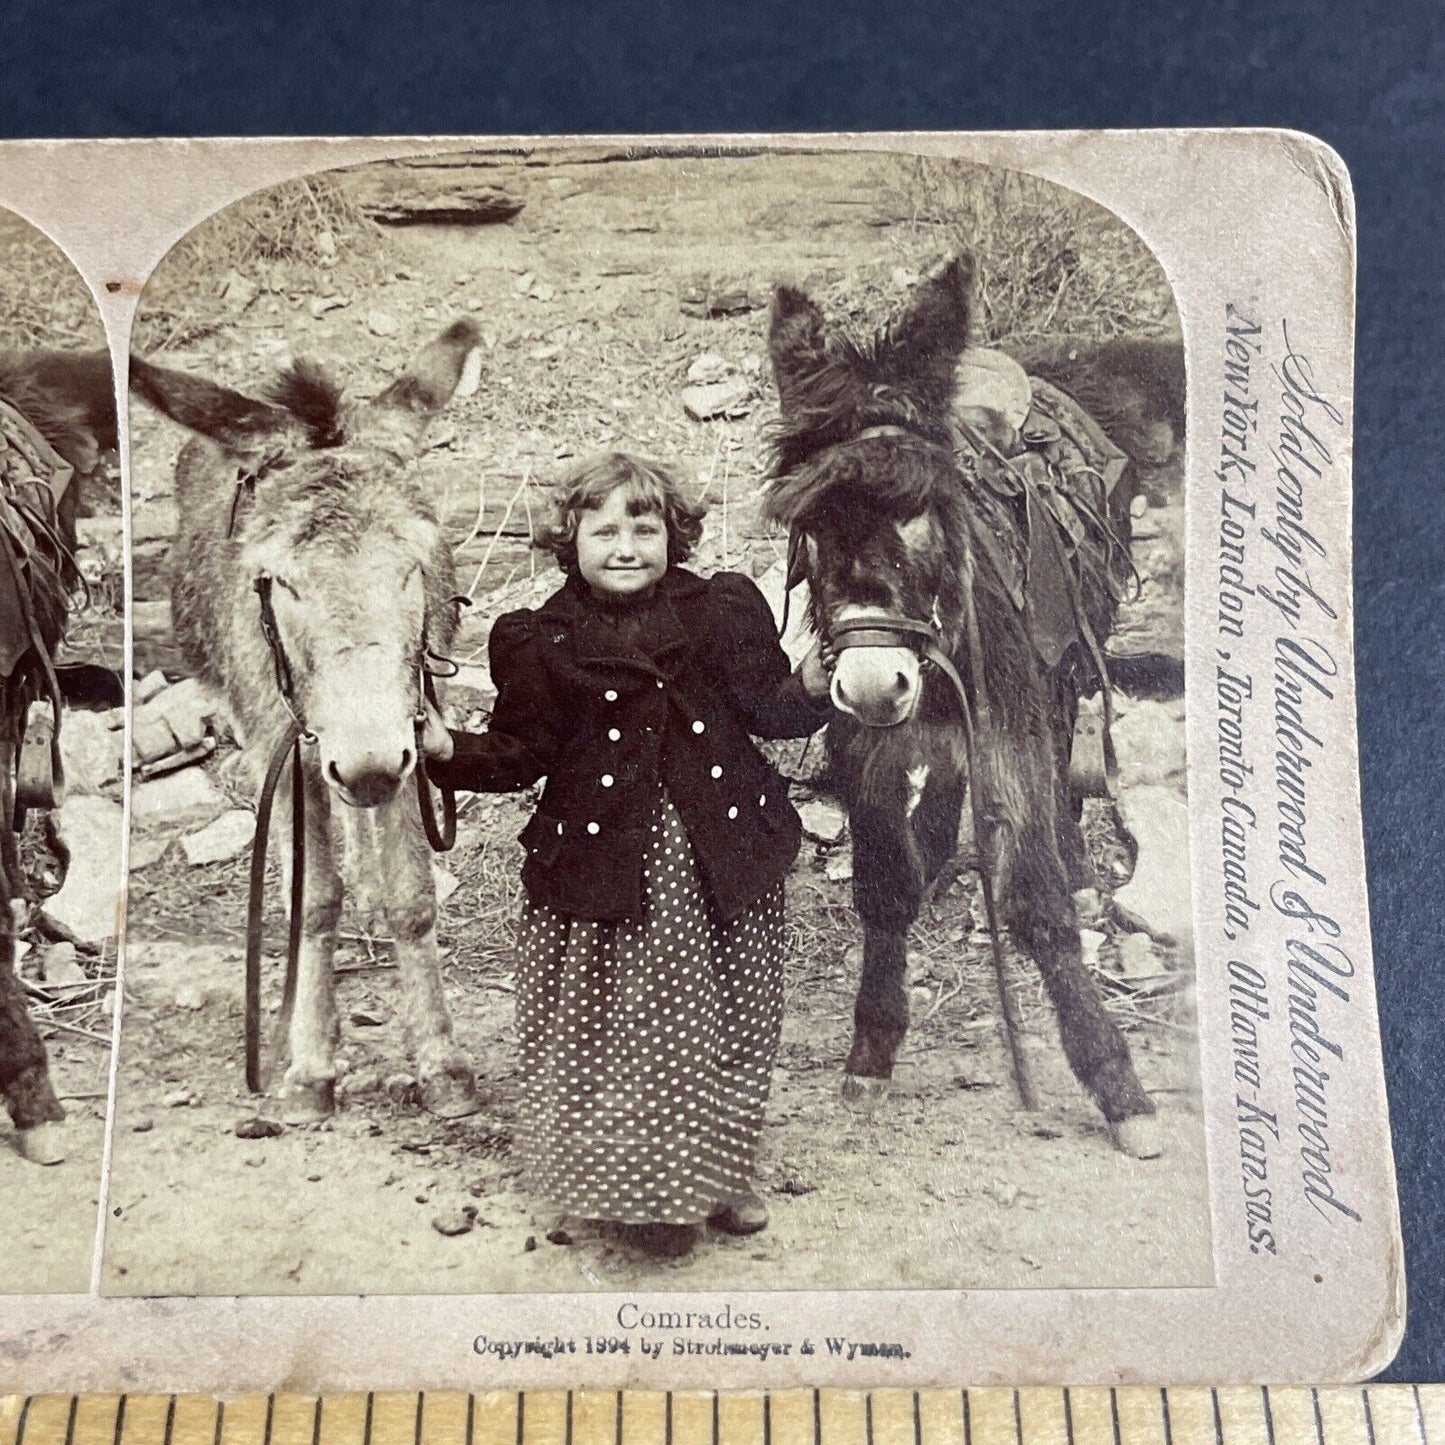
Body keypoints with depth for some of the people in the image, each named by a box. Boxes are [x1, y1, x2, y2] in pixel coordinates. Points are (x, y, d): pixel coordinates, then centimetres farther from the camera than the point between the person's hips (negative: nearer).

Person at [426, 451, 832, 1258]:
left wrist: (811, 687, -16)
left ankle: (719, 1173, 37)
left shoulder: (725, 612, 0)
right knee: (625, 1029, 5)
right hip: (609, 865, -2)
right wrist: (449, 751, -17)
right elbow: (520, 753, 0)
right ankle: (643, 1187, 27)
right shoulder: (543, 643, -2)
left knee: (731, 1024, 14)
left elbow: (770, 710, 4)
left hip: (721, 854, 2)